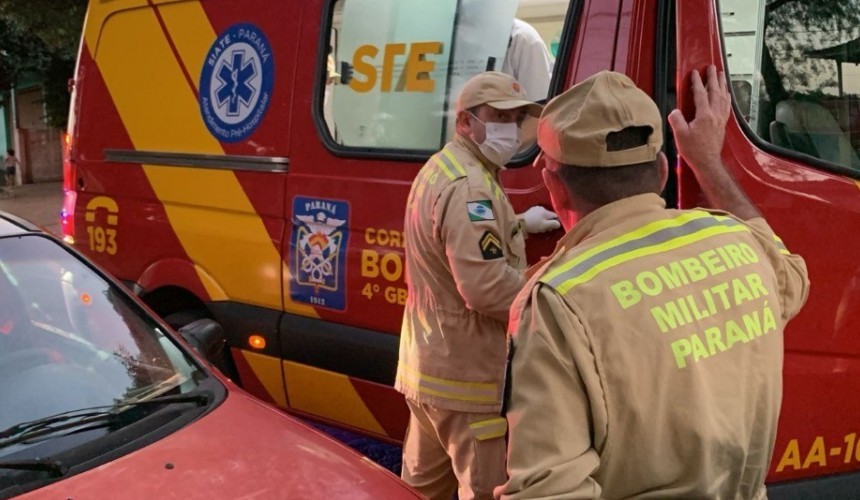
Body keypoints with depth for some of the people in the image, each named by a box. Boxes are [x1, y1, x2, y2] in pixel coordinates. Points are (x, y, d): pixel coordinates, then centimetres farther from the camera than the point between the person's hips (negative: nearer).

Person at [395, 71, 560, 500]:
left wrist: (520, 224, 17)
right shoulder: (469, 186, -21)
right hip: (467, 375, -11)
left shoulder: (440, 167, 14)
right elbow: (489, 289, -28)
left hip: (429, 366, 11)